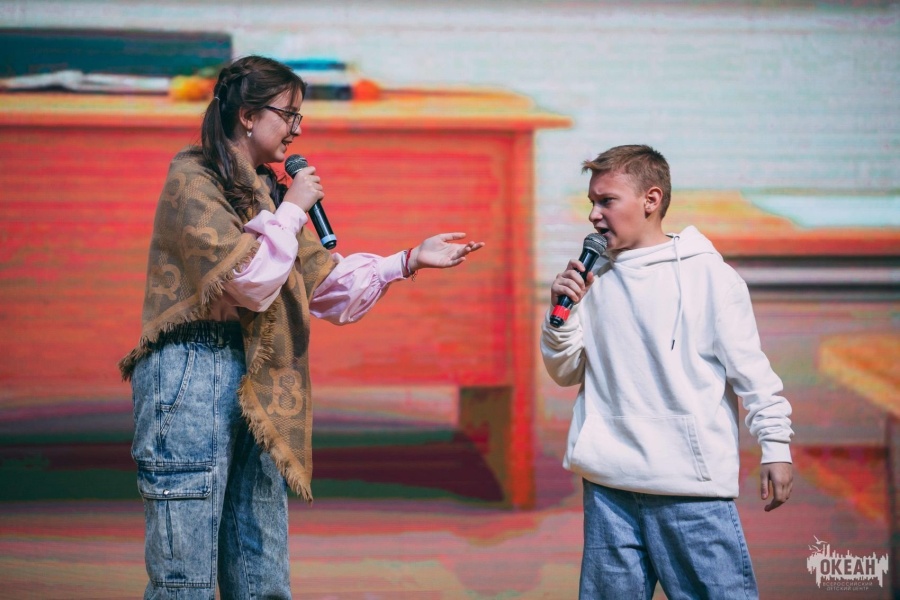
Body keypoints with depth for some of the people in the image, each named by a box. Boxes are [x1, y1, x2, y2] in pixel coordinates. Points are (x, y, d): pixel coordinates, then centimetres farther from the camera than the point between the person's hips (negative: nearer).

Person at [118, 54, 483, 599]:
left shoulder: (268, 191, 20)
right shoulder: (191, 181, -6)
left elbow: (328, 283, 14)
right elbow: (249, 279, -15)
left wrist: (410, 261, 5)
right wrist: (292, 210, -4)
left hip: (259, 385, 8)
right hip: (192, 375, -8)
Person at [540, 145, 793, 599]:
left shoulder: (708, 275, -2)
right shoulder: (594, 281, 12)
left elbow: (750, 369, -1)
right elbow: (566, 372, 15)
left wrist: (776, 446, -5)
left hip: (693, 484, -4)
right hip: (607, 485, 5)